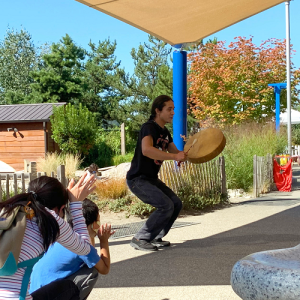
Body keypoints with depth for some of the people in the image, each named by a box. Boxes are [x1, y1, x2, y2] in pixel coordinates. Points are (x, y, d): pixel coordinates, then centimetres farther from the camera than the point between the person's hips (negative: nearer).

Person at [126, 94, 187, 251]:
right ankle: (140, 239, -9)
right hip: (137, 178, -9)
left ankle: (155, 238, 16)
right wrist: (174, 156, -37)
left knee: (176, 203, 6)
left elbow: (177, 153, 15)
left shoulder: (165, 132, 10)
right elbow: (146, 150, -39)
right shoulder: (149, 127, -19)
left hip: (151, 179, 9)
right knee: (166, 205, -20)